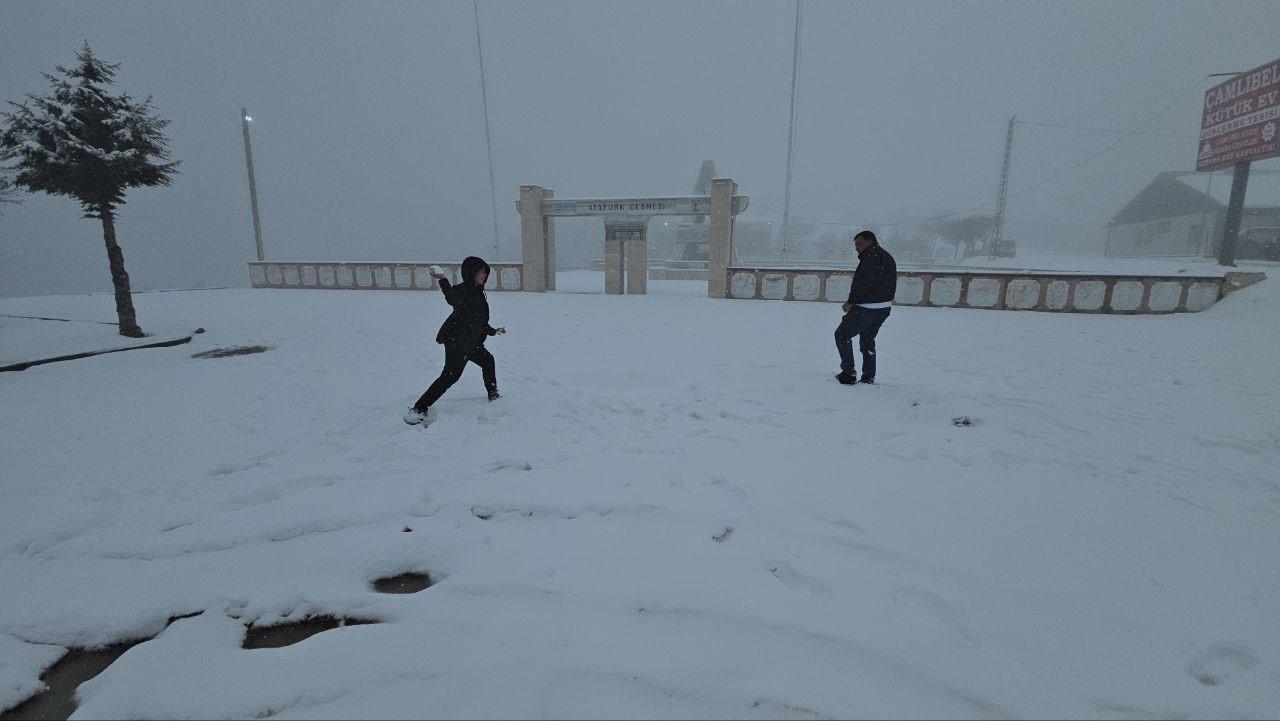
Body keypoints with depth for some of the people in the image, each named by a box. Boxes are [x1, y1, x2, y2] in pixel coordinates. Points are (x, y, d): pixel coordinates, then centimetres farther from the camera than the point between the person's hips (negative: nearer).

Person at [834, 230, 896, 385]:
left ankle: (849, 373, -2)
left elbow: (865, 282, -23)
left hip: (867, 307, -10)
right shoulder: (886, 256, 21)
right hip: (883, 308, 10)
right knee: (867, 340, 20)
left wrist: (851, 301, -16)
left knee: (842, 335, 0)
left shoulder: (872, 255, -12)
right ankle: (869, 377, 21)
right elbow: (889, 285, 18)